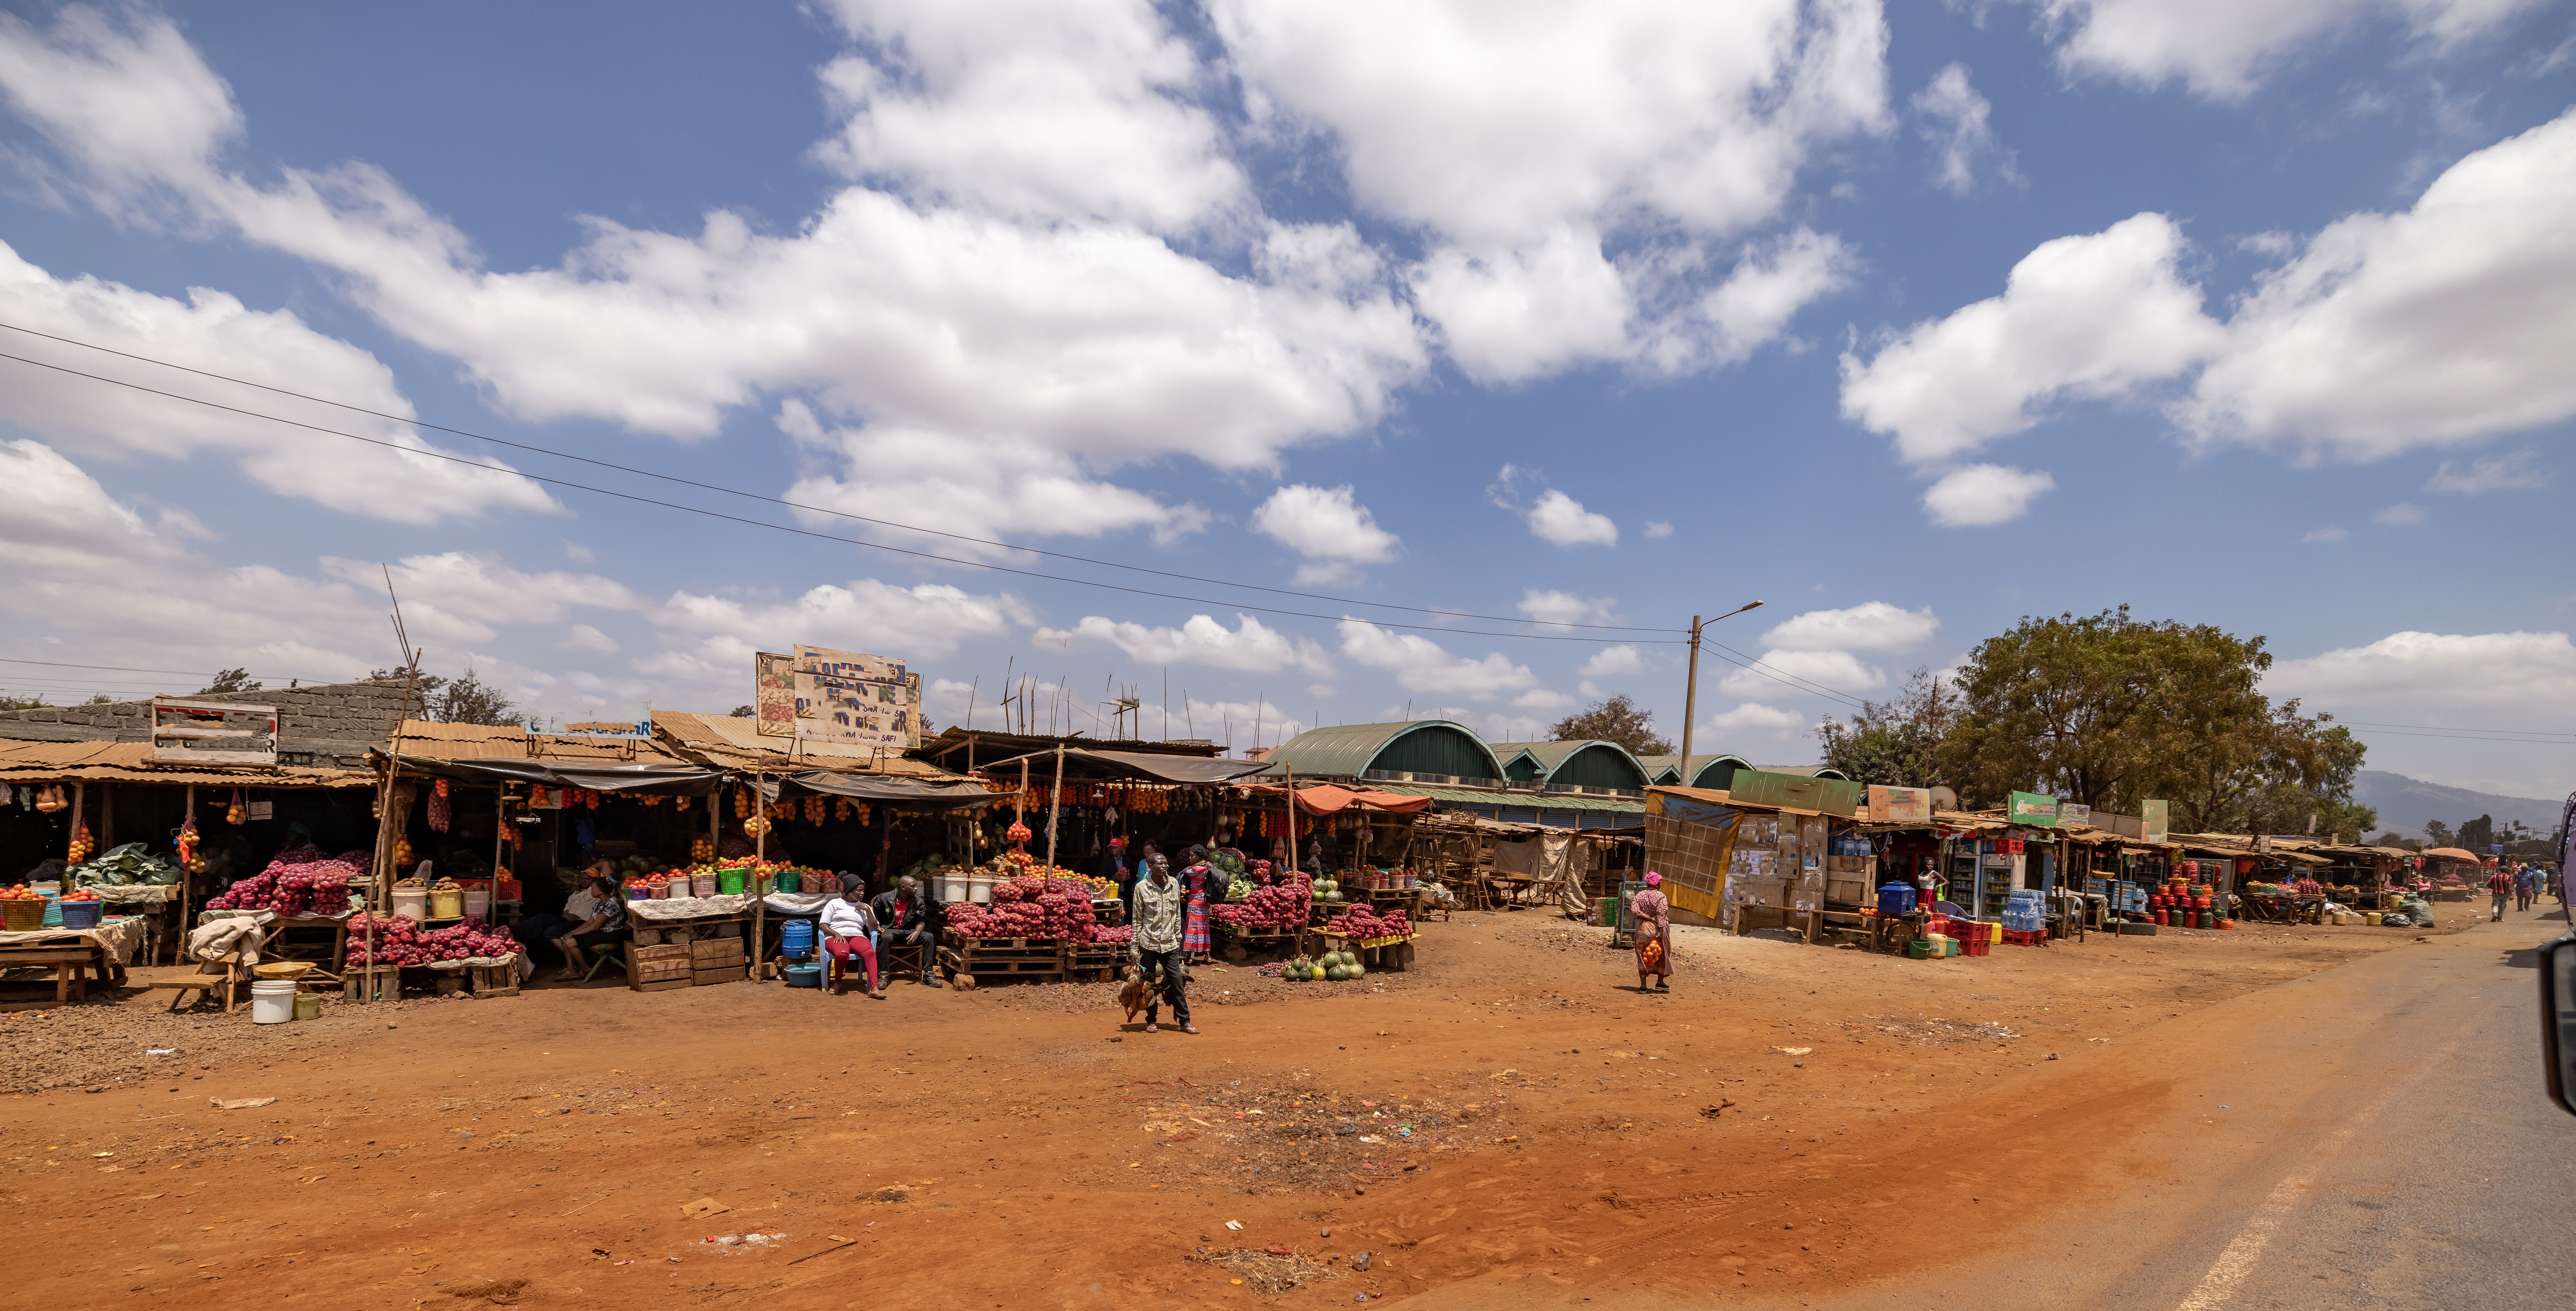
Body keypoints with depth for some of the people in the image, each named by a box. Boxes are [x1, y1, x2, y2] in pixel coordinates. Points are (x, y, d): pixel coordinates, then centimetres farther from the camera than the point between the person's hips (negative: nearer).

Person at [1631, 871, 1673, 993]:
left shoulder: (1640, 896, 2)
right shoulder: (1661, 897, -7)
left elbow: (1634, 910, -11)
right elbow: (1662, 916, -15)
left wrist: (1649, 918, -10)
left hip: (1643, 929, 3)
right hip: (1657, 931, -3)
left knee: (1643, 957, 8)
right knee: (1662, 956, 16)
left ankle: (1643, 985, 6)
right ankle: (1660, 982, 22)